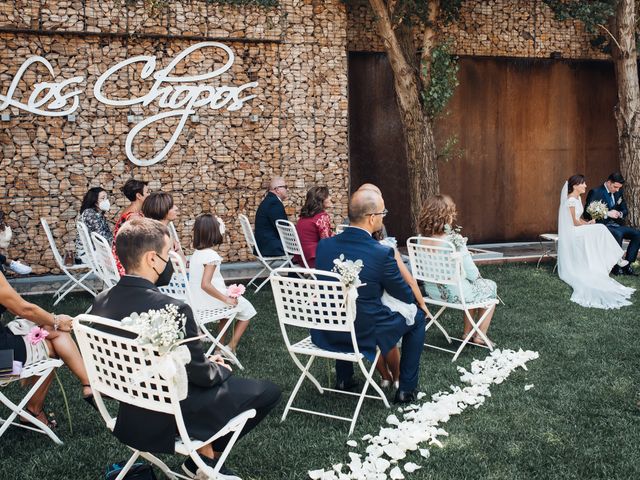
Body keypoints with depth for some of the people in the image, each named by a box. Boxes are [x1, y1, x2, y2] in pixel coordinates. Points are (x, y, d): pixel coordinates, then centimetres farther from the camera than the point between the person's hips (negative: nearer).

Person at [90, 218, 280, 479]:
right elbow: (200, 375, -17)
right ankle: (203, 457, 16)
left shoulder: (100, 303, -7)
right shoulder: (172, 309, -30)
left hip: (131, 414, 7)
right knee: (267, 390, 7)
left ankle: (202, 454, 23)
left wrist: (207, 364, 11)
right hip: (172, 417, -7)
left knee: (216, 373, 28)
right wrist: (220, 369, 6)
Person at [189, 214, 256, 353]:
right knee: (247, 310, 14)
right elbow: (205, 284, -30)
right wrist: (226, 299, -20)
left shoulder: (196, 253, 4)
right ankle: (231, 347, 12)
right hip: (210, 303, -8)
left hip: (197, 302, 8)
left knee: (227, 304, 35)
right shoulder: (211, 255, -21)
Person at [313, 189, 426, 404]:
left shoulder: (324, 245, -6)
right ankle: (406, 389, 24)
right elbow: (407, 297, -6)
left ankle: (343, 378, 43)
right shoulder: (382, 253, -21)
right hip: (364, 335, -5)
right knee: (417, 317, 19)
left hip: (325, 333, 5)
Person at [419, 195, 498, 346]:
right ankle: (480, 336, 30)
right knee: (490, 287, 24)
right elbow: (472, 273, -18)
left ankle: (467, 332, 37)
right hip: (455, 293, -6)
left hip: (432, 291, 6)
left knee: (475, 288, 33)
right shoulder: (455, 240, -26)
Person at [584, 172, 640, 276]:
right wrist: (607, 214, -23)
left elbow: (625, 210, 20)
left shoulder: (619, 192, 11)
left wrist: (620, 214, -6)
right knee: (618, 234, -35)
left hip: (616, 224, 7)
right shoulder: (595, 192, -9)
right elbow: (587, 213, -16)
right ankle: (616, 267, -23)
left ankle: (627, 265, -10)